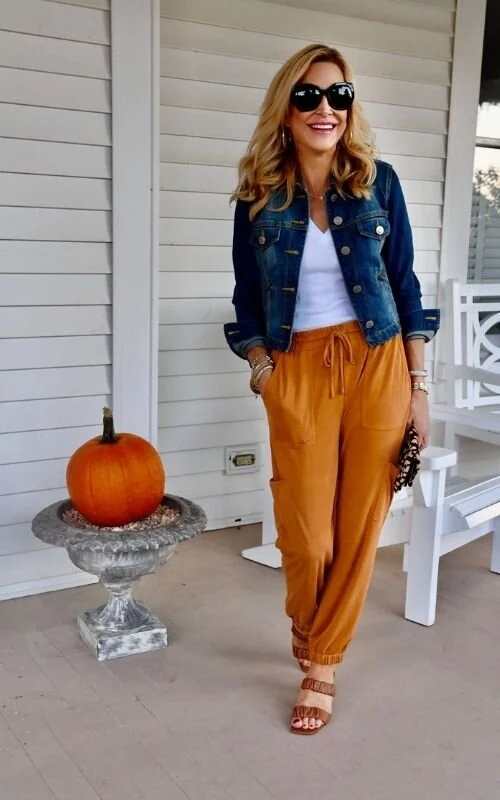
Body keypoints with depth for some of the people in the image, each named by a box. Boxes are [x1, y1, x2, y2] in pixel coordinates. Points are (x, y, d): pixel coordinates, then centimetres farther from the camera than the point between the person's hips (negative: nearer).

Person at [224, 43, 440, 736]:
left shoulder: (379, 182, 3)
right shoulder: (259, 198, 3)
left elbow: (405, 287, 4)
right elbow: (248, 302, 9)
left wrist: (418, 387, 2)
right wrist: (262, 368, -4)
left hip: (379, 366, 1)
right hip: (299, 372, 0)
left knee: (359, 526, 4)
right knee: (305, 535, 0)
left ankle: (322, 664, 23)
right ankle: (307, 625, 34)